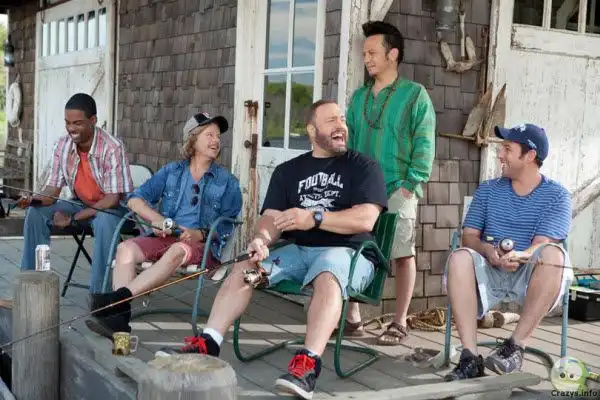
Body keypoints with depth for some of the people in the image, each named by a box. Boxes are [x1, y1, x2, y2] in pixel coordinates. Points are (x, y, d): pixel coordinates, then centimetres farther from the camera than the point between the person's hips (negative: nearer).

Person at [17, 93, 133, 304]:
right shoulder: (63, 145, -7)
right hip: (81, 204, 6)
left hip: (113, 207, -6)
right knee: (35, 213, -13)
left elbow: (113, 198, -26)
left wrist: (74, 219, -29)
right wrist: (33, 200, -27)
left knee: (104, 221, -39)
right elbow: (52, 188, -4)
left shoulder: (112, 148, -25)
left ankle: (99, 292, -29)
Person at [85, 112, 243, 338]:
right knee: (126, 248, -27)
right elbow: (135, 199, 11)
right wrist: (157, 219, -8)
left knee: (177, 251, -38)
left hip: (204, 246, -3)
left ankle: (119, 297, -45)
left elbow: (226, 228, 3)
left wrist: (200, 234, -16)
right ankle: (119, 318, -39)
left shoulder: (228, 182, 12)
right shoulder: (172, 171, 19)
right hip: (165, 238, 3)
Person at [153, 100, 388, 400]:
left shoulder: (362, 166, 4)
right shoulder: (288, 171, 16)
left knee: (327, 278, -38)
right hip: (298, 250, 5)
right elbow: (271, 217, 5)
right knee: (242, 268, -15)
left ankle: (308, 364, -51)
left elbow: (365, 219, -11)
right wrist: (261, 238, -20)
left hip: (347, 251, -5)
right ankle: (207, 344, -19)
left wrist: (314, 218, -22)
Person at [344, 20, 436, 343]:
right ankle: (352, 317, 14)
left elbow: (424, 145, -6)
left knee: (402, 255, 1)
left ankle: (400, 324, 9)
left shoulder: (414, 94, -1)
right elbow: (350, 142, 16)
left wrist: (410, 185, -13)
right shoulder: (359, 97, 14)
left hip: (397, 190, -5)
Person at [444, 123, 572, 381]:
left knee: (554, 254, -33)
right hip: (489, 271, 2)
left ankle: (516, 346, -29)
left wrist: (521, 256, -34)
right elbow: (469, 236, 6)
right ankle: (470, 357, -35)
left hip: (531, 276, -2)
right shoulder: (487, 190, 14)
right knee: (460, 258, -29)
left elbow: (543, 243, -10)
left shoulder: (556, 195, 4)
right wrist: (488, 250, -19)